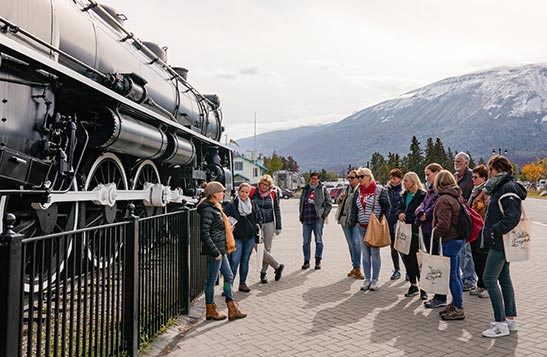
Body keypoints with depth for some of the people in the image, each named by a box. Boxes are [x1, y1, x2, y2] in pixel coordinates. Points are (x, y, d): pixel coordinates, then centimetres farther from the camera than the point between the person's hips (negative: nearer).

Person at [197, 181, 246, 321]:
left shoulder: (215, 208, 13)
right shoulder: (208, 210, -18)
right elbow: (204, 234, -23)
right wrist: (215, 252, -21)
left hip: (221, 250, 10)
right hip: (214, 251, -10)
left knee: (228, 276, 12)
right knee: (212, 279, 3)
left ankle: (232, 310, 20)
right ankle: (211, 311, 18)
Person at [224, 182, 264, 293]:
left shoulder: (253, 204, 8)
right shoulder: (231, 205, -6)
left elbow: (259, 218, 20)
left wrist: (257, 226, 7)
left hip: (250, 238, 4)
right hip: (237, 238, -4)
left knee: (245, 260, 12)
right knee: (234, 262, -7)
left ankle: (243, 283, 22)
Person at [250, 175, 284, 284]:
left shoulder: (273, 195, 2)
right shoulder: (253, 192, -2)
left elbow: (277, 211, 9)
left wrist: (278, 227, 8)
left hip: (269, 224, 1)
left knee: (267, 249, 4)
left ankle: (263, 273, 20)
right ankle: (278, 266, 9)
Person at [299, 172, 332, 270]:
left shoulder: (323, 189, 2)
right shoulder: (305, 189, 14)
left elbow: (329, 204, 2)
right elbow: (301, 203, 20)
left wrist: (323, 215, -6)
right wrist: (301, 216, 11)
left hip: (318, 219, -4)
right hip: (306, 220, 4)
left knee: (318, 241, 0)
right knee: (306, 241, 6)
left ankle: (318, 261, 10)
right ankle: (306, 261, 15)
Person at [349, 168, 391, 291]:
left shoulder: (380, 190, -5)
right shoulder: (358, 191, 11)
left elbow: (387, 206, -1)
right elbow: (354, 207, 17)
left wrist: (382, 218, -6)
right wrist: (354, 221, 9)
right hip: (362, 227, 5)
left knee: (375, 254, 2)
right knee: (365, 254, 8)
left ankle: (375, 280, 13)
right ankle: (367, 279, 18)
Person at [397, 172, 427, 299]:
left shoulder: (422, 195, -9)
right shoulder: (405, 194, 15)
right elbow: (400, 208, 16)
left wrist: (406, 217, -15)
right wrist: (400, 214, -6)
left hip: (416, 230, -7)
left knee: (415, 259, -6)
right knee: (406, 257, 10)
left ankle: (422, 287, 7)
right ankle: (413, 285, 23)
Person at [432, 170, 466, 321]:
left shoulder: (443, 199, -18)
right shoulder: (457, 196, 11)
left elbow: (444, 224, -25)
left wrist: (434, 233, -9)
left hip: (450, 240, -10)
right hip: (459, 238, 10)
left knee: (452, 275, -1)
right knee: (455, 274, 17)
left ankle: (458, 309, 6)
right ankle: (456, 304, 27)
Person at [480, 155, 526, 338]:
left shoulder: (508, 188, -17)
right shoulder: (501, 187, 15)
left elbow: (512, 217, -25)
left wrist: (493, 231, -20)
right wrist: (491, 231, 13)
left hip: (500, 243, -11)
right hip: (500, 242, 11)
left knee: (489, 279, -10)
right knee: (504, 278, 15)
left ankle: (501, 324, -5)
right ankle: (510, 318, 24)